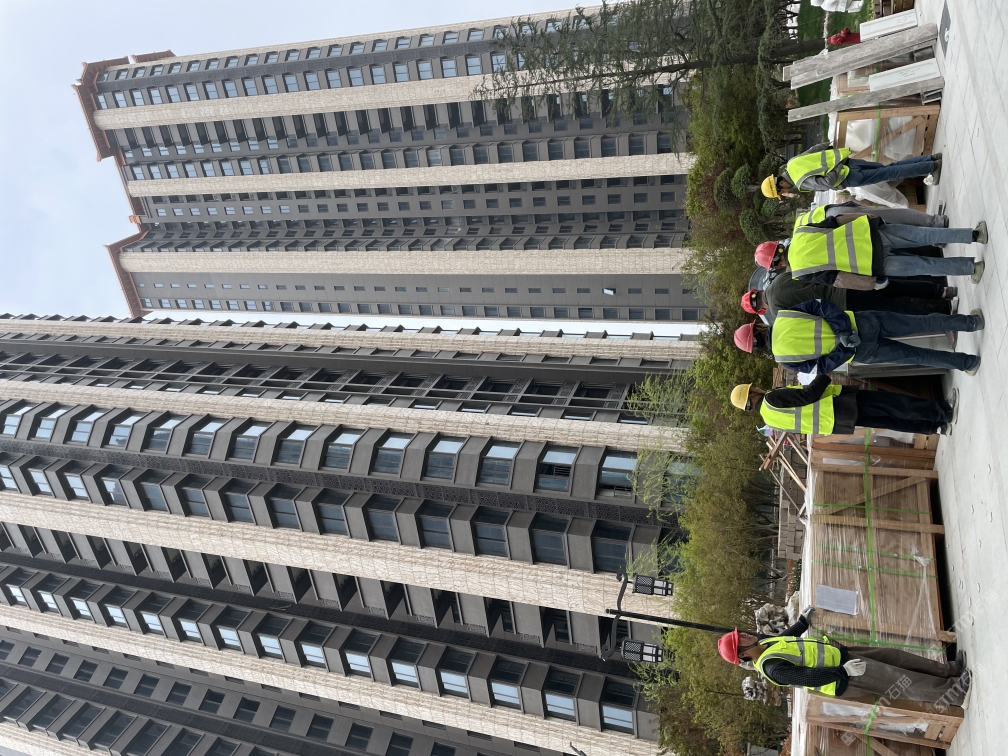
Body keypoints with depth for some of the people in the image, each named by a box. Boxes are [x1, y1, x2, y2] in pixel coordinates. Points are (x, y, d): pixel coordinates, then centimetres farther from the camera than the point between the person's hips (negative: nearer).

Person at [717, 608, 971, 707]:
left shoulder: (766, 644, 4)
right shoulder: (771, 666, -25)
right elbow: (810, 677, -29)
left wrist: (804, 619, 38)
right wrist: (844, 671, -29)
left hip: (842, 653, 9)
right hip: (842, 676, -9)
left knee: (894, 656, 4)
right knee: (898, 682, -12)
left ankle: (948, 671, 13)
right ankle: (952, 695, -2)